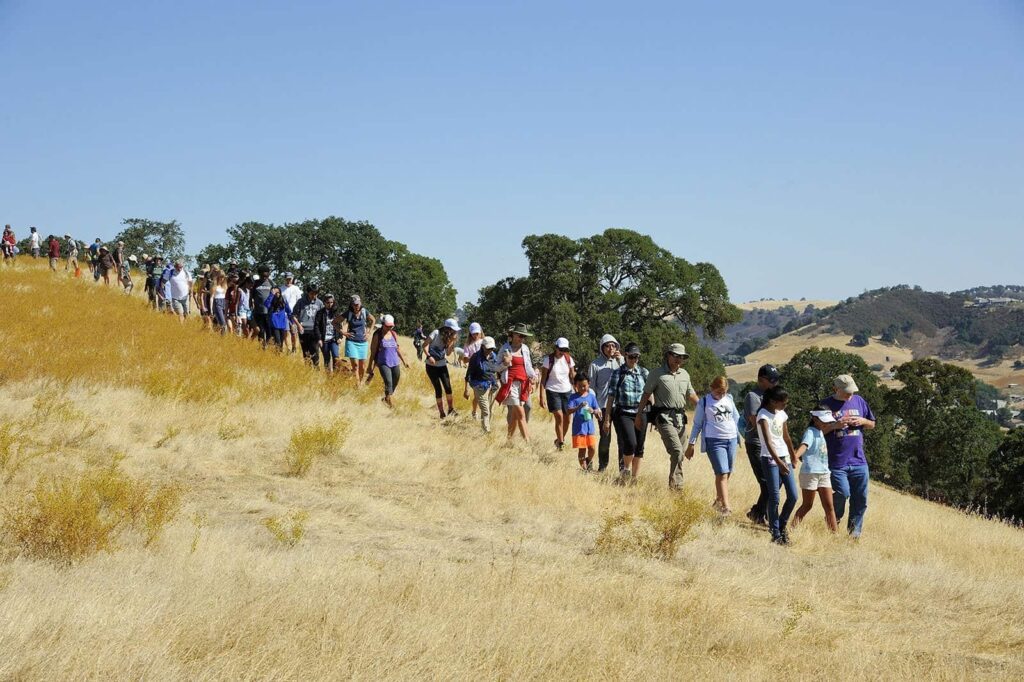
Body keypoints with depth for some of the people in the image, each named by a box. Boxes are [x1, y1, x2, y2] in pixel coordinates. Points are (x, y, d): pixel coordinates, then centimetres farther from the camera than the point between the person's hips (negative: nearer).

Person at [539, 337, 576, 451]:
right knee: (559, 417, -15)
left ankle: (560, 440, 20)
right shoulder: (549, 360, -5)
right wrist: (542, 396, -10)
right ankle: (560, 443, -8)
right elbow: (543, 379, -4)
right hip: (553, 391, -4)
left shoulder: (569, 359, 6)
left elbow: (572, 376, 13)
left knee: (567, 419, 0)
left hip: (567, 391, 4)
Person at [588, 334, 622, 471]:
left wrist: (620, 361, -10)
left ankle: (623, 466, 3)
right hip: (604, 405, -1)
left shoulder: (620, 361, 8)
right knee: (605, 437, 4)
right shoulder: (596, 364, 2)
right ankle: (602, 465, 16)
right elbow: (591, 386, 4)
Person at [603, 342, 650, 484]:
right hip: (623, 413, -4)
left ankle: (634, 478, 17)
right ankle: (625, 470, 6)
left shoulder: (644, 373, 10)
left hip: (641, 414, 4)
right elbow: (611, 396, -1)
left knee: (639, 448, 5)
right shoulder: (618, 372, 0)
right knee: (630, 443, -19)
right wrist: (607, 418, -3)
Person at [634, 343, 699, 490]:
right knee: (677, 451, -19)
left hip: (680, 418, 6)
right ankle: (676, 484, -15)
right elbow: (646, 395, 2)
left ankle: (674, 485, 12)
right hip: (664, 417, -6)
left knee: (678, 453, 5)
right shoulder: (657, 374, -2)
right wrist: (639, 415, 1)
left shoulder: (685, 374, 16)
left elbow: (691, 395, 24)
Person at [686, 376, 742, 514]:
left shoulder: (729, 399, 10)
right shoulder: (704, 402, -2)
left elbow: (736, 418, 20)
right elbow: (697, 424, 3)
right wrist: (691, 444, 1)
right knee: (722, 473, -14)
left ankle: (718, 500, 26)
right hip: (714, 441, -5)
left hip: (732, 440, 5)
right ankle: (726, 506, -18)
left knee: (727, 473, 8)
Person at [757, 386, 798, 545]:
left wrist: (793, 457, 24)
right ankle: (775, 533, 2)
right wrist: (778, 462, -31)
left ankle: (782, 526, 20)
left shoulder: (781, 414, 10)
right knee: (774, 498, -6)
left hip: (784, 458, 7)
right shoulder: (763, 415, -13)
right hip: (770, 459, -7)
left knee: (793, 496, 2)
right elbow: (768, 442, -22)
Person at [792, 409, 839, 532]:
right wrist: (796, 456, -47)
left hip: (824, 473, 7)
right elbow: (804, 445, -30)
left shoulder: (823, 433, 15)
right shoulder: (811, 432, -10)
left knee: (829, 505, 5)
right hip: (810, 472, -7)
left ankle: (835, 531, 8)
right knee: (807, 505, -2)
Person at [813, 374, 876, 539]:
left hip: (859, 461, 4)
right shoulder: (826, 405, -2)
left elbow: (872, 424, 20)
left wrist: (862, 421, -2)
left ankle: (855, 531, 19)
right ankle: (833, 520, 13)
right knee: (842, 493, -15)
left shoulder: (859, 401, 11)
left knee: (861, 499, 5)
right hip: (836, 462, -4)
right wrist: (835, 425, -17)